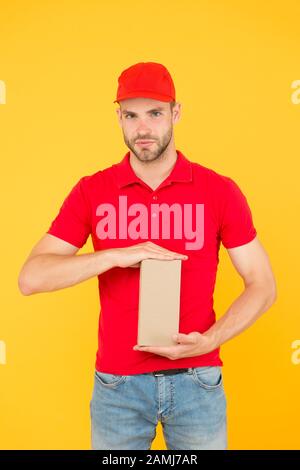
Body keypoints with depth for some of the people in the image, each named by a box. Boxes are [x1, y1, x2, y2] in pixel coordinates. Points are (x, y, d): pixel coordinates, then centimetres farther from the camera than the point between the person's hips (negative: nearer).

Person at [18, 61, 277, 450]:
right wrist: (117, 255, -23)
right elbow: (30, 279, -10)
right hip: (117, 383, 1)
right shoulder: (90, 192, -3)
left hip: (196, 379, 0)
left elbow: (262, 285, -1)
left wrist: (210, 340, -16)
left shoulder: (220, 191, -5)